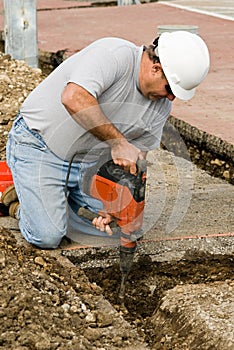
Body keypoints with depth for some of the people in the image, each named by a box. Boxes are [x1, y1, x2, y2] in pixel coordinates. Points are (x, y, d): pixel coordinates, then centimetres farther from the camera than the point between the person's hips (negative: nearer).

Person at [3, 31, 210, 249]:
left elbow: (135, 161, 0)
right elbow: (73, 98, -43)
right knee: (48, 236, -17)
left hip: (90, 162, 7)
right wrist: (118, 142, -39)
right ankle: (22, 202, 14)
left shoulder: (162, 105, -4)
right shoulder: (115, 54, -26)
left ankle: (61, 198, 20)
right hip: (39, 147, -7)